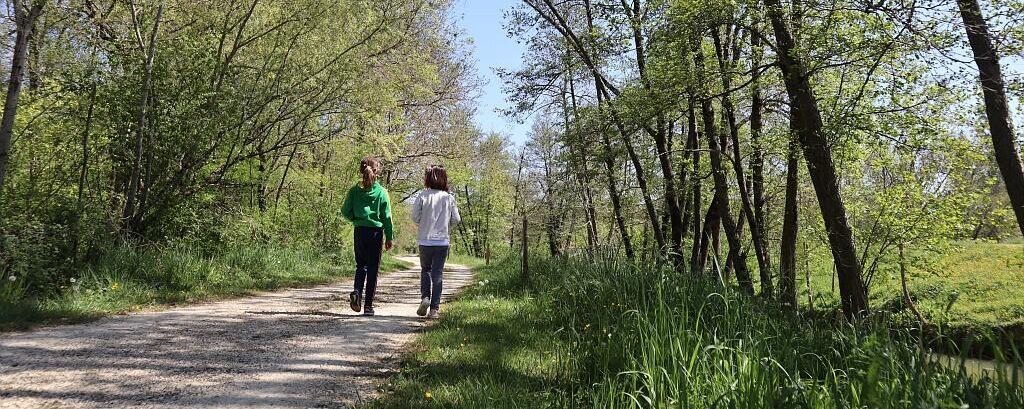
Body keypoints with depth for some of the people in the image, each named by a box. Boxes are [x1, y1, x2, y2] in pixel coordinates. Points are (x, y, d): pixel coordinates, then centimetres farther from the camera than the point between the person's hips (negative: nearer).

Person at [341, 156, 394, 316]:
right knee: (373, 268, 6)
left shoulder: (354, 190, -1)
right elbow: (387, 217, -3)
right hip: (376, 232, -2)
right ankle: (368, 306, 8)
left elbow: (345, 211, -2)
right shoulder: (381, 192, -6)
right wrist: (389, 237, 4)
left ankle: (357, 291, -9)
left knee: (361, 265, 18)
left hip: (359, 231, 2)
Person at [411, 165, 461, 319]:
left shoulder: (422, 196, -7)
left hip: (425, 241, -1)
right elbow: (456, 219, -1)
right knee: (437, 274, 6)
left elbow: (415, 217, -9)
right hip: (442, 241, 1)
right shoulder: (449, 198, -1)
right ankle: (435, 308, 5)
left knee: (425, 269, 20)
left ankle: (425, 297, 1)